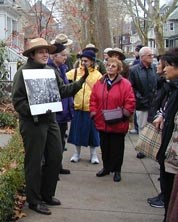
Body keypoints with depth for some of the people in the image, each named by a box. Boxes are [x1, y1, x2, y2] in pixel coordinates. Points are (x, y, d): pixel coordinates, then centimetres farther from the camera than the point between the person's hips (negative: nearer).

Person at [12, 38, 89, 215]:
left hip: (50, 121, 8)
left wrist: (80, 82, 0)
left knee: (55, 157, 13)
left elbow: (63, 90, 12)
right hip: (32, 123, -8)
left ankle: (47, 194, 30)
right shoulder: (23, 72, -11)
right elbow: (17, 101, -14)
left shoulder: (50, 71, 12)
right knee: (34, 162, 2)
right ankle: (34, 200, 16)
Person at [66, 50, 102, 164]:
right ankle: (77, 153, 28)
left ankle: (93, 154, 24)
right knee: (77, 130, 11)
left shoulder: (97, 75, -2)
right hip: (78, 107, 2)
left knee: (92, 132, 9)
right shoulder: (75, 72, 2)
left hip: (91, 108, -1)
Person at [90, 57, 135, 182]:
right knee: (105, 147, 15)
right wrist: (94, 113, -2)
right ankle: (106, 168, 31)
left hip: (118, 124, -4)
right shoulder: (99, 83, 5)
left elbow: (130, 102, -9)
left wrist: (124, 114, -16)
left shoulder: (125, 84, -8)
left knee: (117, 148, 7)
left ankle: (117, 170, 21)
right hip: (102, 123, 4)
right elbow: (93, 100, 9)